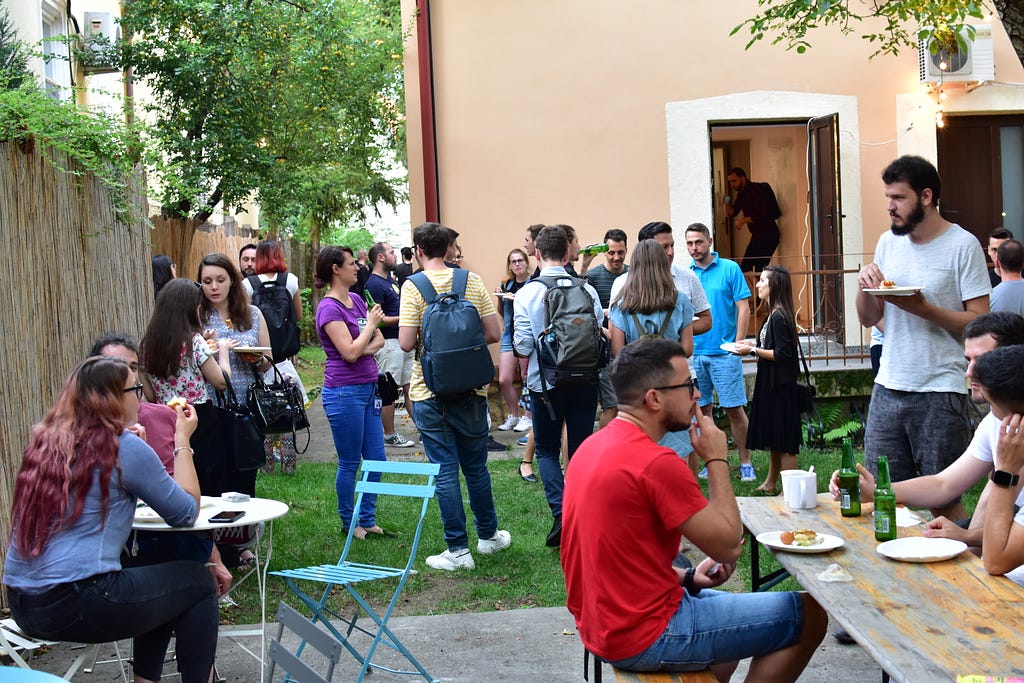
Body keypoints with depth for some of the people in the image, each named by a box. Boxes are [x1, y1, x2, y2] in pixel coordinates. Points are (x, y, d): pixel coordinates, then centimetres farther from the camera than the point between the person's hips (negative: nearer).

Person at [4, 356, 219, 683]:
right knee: (196, 581, 12)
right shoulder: (126, 448, -9)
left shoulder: (46, 442, 11)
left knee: (161, 581, 27)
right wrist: (182, 440, 7)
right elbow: (186, 513, -1)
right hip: (75, 605, -8)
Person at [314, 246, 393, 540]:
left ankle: (368, 521, 22)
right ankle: (349, 523, 19)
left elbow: (379, 340, 10)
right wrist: (371, 323, -9)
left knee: (376, 458, 11)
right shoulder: (329, 308, -14)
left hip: (368, 388, 8)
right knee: (349, 463, 4)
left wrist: (365, 349, -11)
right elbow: (349, 352, -21)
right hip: (344, 392, -8)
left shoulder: (357, 300, 10)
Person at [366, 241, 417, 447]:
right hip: (388, 343, -9)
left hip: (403, 341, 9)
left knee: (410, 387, 12)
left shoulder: (390, 279, 15)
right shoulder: (374, 284, -15)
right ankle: (390, 436, 7)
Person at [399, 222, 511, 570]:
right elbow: (494, 333, -1)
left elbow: (406, 343, -15)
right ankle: (488, 535, 30)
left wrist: (428, 341, 6)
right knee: (476, 466, 17)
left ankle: (458, 549, 7)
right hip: (471, 388, 3)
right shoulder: (472, 281, 0)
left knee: (445, 471, 3)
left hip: (430, 391, -3)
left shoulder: (413, 286, -10)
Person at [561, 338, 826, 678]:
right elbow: (728, 544, -15)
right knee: (810, 614, 0)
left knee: (736, 602, 31)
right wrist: (717, 459, -7)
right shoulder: (657, 463, -24)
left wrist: (686, 577, 7)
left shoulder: (593, 446, 5)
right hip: (644, 640, -10)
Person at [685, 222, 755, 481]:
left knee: (734, 409, -2)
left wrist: (738, 344, -9)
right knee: (702, 409, 8)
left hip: (724, 351, -3)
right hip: (694, 353, 3)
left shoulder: (729, 269, -1)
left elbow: (743, 308, -3)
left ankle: (745, 463, 8)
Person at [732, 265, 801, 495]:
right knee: (773, 438, 18)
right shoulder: (773, 315, 12)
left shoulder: (779, 317, -18)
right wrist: (751, 346, 10)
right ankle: (770, 484, 29)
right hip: (771, 383, 10)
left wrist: (753, 350, -16)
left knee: (784, 441, -3)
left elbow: (782, 354, -22)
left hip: (780, 387, -10)